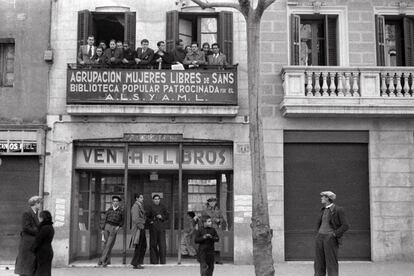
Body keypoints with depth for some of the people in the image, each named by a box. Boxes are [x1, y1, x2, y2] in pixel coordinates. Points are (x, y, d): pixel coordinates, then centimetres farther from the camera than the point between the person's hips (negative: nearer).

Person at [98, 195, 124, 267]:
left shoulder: (121, 211, 2)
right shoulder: (109, 209, 8)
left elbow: (122, 221, 8)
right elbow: (105, 219, 12)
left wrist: (119, 226, -9)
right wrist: (103, 229, 8)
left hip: (114, 228, -3)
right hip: (107, 226, 3)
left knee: (109, 244, -10)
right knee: (106, 243, 3)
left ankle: (102, 260, -11)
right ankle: (108, 260, 10)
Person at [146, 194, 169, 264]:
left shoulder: (162, 207, 11)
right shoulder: (151, 207, 7)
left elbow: (167, 216, 12)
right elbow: (147, 217, 12)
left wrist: (162, 217, -6)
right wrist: (150, 221, -5)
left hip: (161, 227, 1)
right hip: (153, 227, -1)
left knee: (162, 244, -6)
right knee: (153, 244, 0)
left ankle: (162, 261, -1)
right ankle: (154, 260, 8)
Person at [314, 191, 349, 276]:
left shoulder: (338, 210, -7)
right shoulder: (323, 210, 14)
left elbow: (345, 226, -11)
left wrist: (334, 234, -15)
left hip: (330, 239, -7)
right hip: (320, 238, 7)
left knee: (331, 264, -6)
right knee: (319, 264, 4)